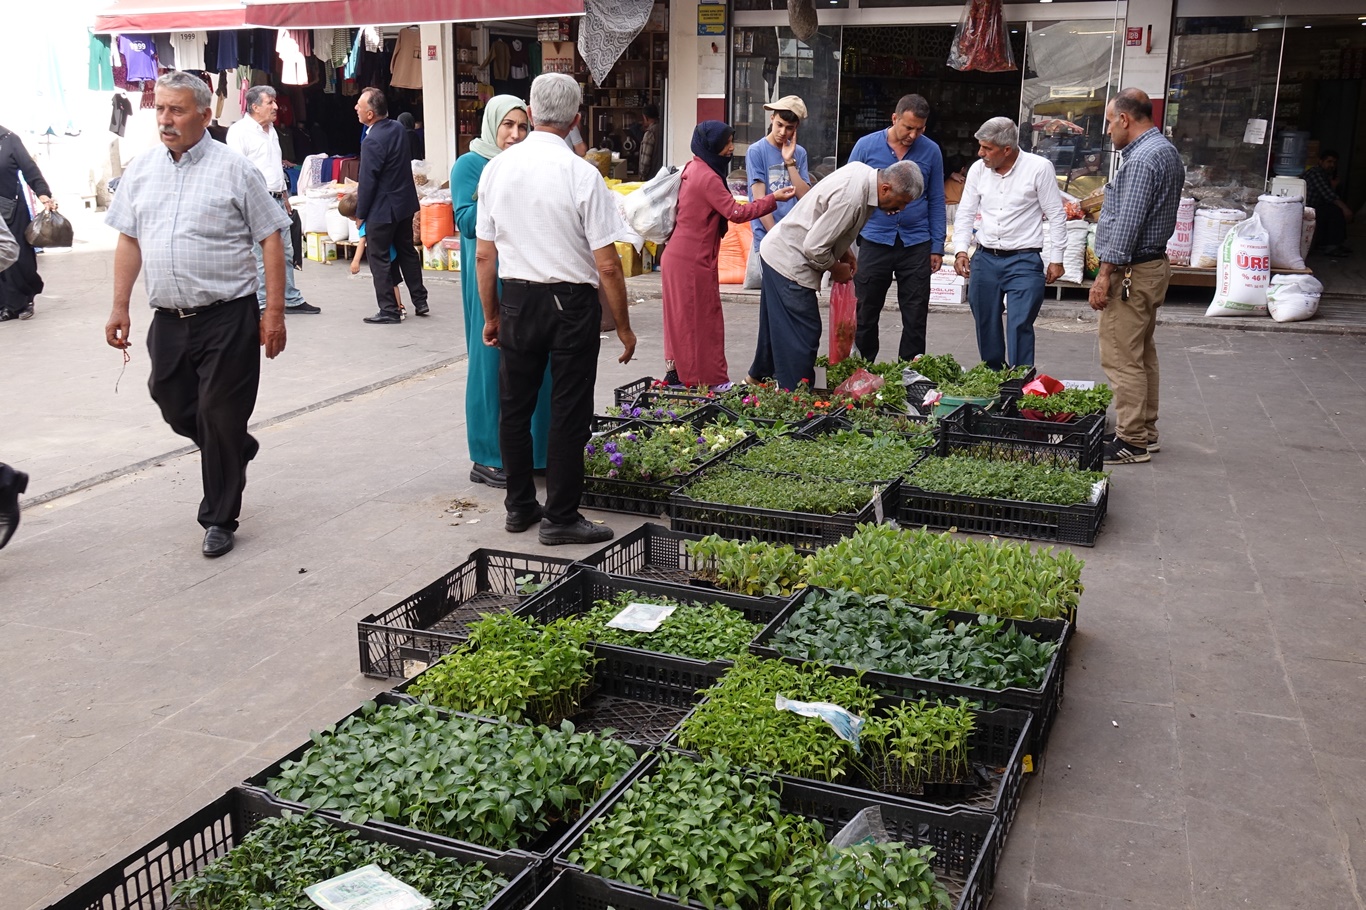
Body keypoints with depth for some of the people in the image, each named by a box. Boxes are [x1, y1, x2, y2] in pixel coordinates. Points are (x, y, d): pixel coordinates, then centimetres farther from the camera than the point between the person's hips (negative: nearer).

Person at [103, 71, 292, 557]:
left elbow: (271, 239, -5)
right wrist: (120, 308, 10)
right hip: (168, 318, 5)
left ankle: (219, 520, 15)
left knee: (220, 419, 0)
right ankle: (238, 449, 42)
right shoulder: (141, 169, 9)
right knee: (175, 409, 12)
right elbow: (129, 241, 15)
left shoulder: (234, 169, -6)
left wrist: (275, 313, -10)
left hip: (227, 318, -5)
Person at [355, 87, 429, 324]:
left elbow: (368, 182, -19)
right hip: (405, 202, 8)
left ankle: (389, 311, 7)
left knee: (379, 259, 3)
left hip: (382, 209, -8)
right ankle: (420, 301, 25)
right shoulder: (398, 128, 2)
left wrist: (360, 214, -7)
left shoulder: (372, 141, -23)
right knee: (407, 251, 18)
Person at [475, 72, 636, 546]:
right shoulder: (582, 174, -13)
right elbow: (607, 265, -12)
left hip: (516, 298, 4)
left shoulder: (496, 168, 0)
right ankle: (561, 518, 12)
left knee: (514, 405, 16)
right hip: (571, 301, -4)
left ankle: (519, 506, 28)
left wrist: (491, 315, 17)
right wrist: (624, 327, -1)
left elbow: (484, 255, 5)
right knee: (568, 413, 5)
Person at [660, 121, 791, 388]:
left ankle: (676, 372, 21)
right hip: (694, 259, -9)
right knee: (701, 318, -1)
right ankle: (706, 379, 6)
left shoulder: (693, 168, 11)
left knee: (684, 316, 14)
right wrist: (773, 199, -15)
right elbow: (736, 212, -19)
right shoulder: (707, 176, -18)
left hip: (679, 254, 9)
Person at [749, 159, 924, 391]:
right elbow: (814, 247, -27)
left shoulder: (863, 171, 0)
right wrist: (836, 269, -10)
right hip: (790, 261, -10)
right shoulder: (851, 199, -30)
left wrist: (845, 252, 9)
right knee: (803, 333, -6)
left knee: (776, 326, 22)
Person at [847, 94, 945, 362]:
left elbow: (936, 202, 8)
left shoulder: (931, 151, 3)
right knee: (865, 315, 6)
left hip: (917, 243, 1)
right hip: (874, 241, -1)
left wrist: (937, 247, 4)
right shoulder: (866, 146, -1)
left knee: (916, 318, 4)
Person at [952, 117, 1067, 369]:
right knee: (986, 328, 11)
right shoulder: (978, 169, 4)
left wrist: (1056, 259, -2)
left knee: (1019, 327, -11)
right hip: (985, 259, 5)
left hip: (1024, 261, -4)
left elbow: (1056, 216, -2)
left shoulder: (1039, 168, -7)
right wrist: (961, 250, -2)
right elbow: (965, 214, 11)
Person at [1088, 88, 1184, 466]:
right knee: (1143, 354, 16)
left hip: (1131, 271, -11)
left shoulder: (1142, 159, -18)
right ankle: (1145, 431, 25)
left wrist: (1105, 275, -22)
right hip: (1154, 264, 11)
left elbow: (1127, 225, -23)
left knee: (1122, 358, -8)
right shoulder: (1166, 150, 16)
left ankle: (1131, 441, -4)